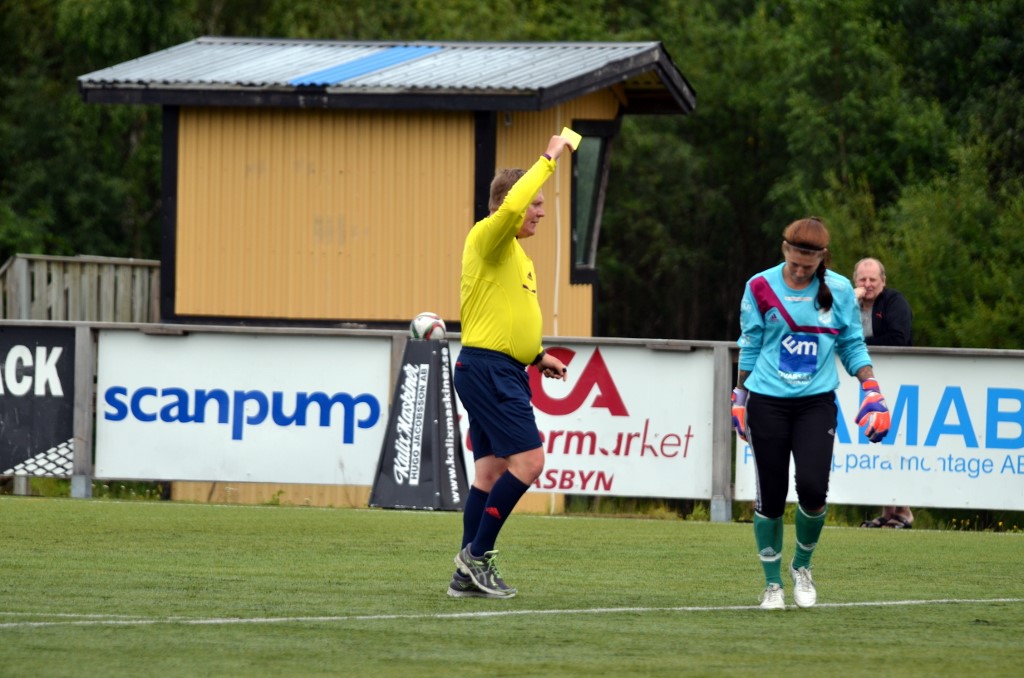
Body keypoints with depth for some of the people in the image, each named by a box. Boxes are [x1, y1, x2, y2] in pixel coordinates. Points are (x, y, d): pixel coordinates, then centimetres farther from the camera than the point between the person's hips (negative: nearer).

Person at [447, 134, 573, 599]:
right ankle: (477, 554, -8)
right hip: (488, 368, -10)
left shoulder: (515, 251, 20)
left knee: (491, 471, 8)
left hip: (502, 372, 10)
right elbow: (510, 207, -31)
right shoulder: (487, 238, -9)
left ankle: (469, 575, 9)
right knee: (528, 459, -14)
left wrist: (537, 355, 21)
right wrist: (548, 160, -23)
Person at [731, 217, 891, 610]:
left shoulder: (839, 290, 0)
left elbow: (853, 345, 10)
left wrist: (872, 392, -1)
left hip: (817, 401, 0)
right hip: (767, 402, 0)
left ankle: (802, 566, 12)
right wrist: (739, 399, 14)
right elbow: (750, 346, 10)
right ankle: (772, 584, 15)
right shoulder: (761, 287, -1)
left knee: (812, 489, -15)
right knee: (770, 497, 0)